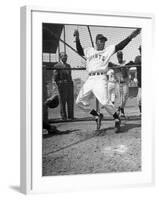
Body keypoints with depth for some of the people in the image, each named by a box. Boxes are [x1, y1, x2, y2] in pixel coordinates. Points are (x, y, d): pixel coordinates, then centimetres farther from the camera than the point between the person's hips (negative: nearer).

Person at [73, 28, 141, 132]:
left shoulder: (108, 50, 9)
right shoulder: (89, 51, 19)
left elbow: (120, 46, -1)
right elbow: (80, 51, 20)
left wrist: (130, 37, -12)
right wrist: (77, 39, 8)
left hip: (100, 79, -5)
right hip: (90, 79, 5)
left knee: (104, 101, -23)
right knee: (80, 101, 6)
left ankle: (117, 119, -4)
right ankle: (97, 115, 21)